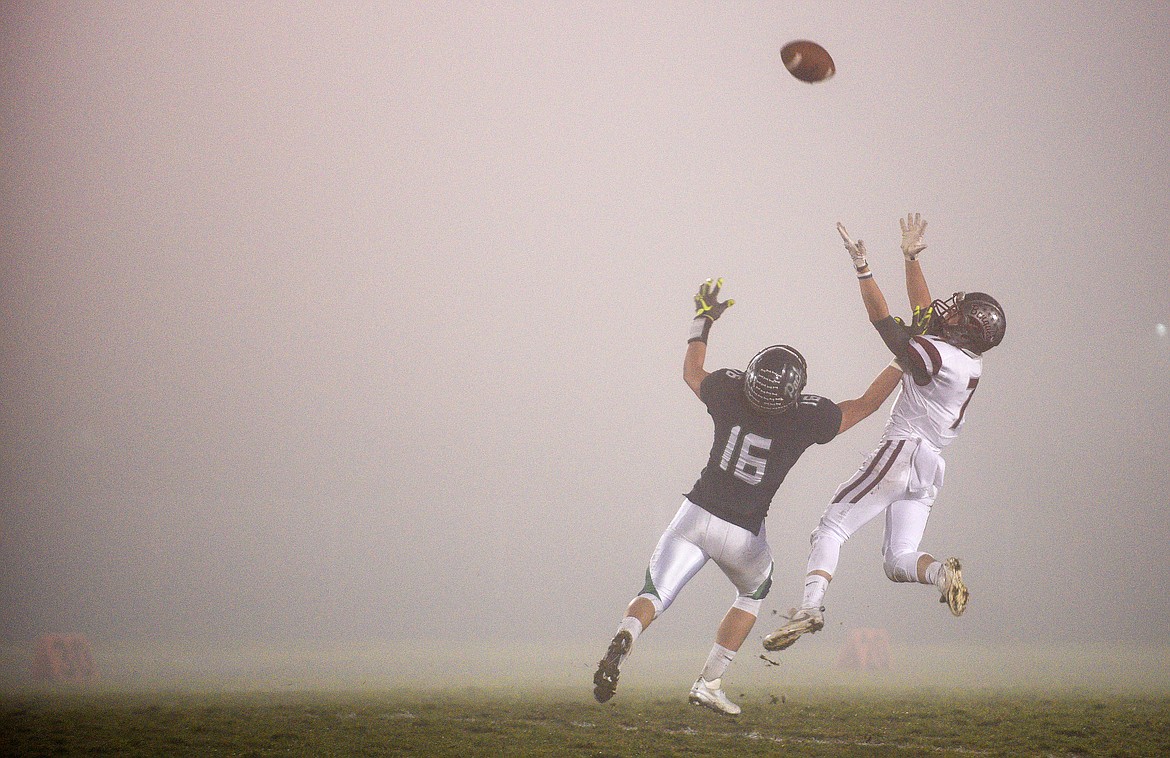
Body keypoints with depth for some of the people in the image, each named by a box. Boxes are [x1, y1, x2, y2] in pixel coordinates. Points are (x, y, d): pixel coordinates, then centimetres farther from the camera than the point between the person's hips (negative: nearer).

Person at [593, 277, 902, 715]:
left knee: (654, 595, 5)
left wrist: (702, 322, 27)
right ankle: (709, 684, 18)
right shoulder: (807, 418, -12)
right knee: (754, 594, 27)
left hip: (697, 514, 1)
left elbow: (691, 374, 18)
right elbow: (865, 405, 3)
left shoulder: (728, 392, -6)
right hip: (743, 534, -1)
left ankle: (623, 639, -29)